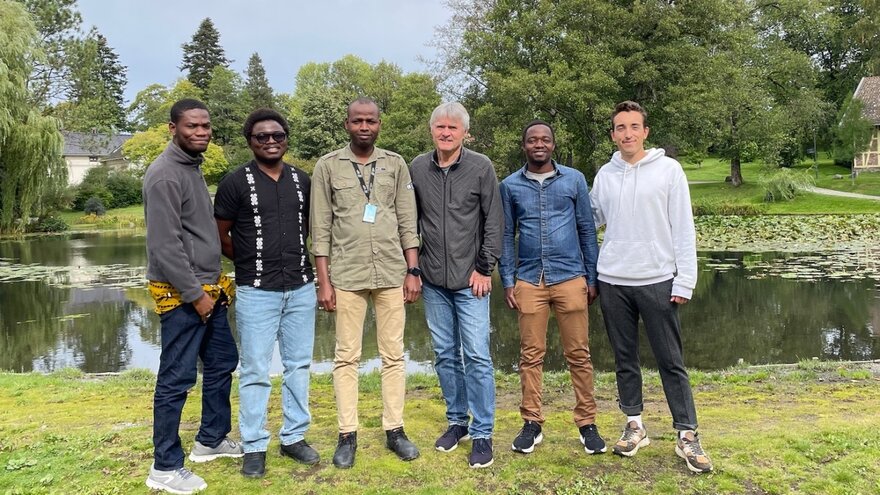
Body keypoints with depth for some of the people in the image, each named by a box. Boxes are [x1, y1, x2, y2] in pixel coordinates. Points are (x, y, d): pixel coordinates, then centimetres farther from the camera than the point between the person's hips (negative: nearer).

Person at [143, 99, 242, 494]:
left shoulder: (193, 167, 14)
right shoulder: (165, 175, -15)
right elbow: (165, 245, -21)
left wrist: (215, 282, 15)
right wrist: (194, 294, -18)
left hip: (207, 290, 10)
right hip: (181, 295, -10)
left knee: (222, 363, 17)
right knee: (176, 380, -2)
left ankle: (211, 440, 33)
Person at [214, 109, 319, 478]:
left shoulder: (302, 181, 8)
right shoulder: (236, 182, -5)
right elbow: (220, 236, 1)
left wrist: (296, 261, 11)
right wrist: (251, 262, 6)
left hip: (301, 288, 4)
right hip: (256, 292, -4)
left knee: (298, 365, 11)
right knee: (255, 371, 2)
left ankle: (294, 437, 25)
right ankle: (254, 447, 16)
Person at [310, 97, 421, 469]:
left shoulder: (395, 164, 6)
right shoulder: (328, 166, 2)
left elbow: (408, 223, 6)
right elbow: (321, 228, 0)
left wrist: (412, 272, 1)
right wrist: (324, 281, -4)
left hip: (391, 274, 2)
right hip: (347, 275, -1)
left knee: (393, 355, 7)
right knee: (347, 357, 6)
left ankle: (394, 430, 19)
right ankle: (348, 435, 16)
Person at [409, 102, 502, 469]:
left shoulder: (481, 167, -3)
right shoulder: (417, 168, 4)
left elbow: (493, 221, -3)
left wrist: (485, 268, -7)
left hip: (470, 280, -3)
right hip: (433, 281, 3)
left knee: (477, 356, -2)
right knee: (445, 355, 12)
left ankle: (482, 434, 10)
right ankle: (457, 421, 28)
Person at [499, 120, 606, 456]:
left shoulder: (574, 179, 4)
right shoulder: (510, 185, 6)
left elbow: (587, 230, 6)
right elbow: (507, 236, 8)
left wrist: (592, 278, 4)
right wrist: (508, 281, 2)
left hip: (570, 278, 0)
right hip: (529, 281, 1)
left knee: (578, 354, 4)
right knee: (531, 355, 6)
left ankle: (587, 424, 15)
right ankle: (532, 423, 17)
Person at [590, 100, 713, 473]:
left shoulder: (669, 169, -3)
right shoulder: (604, 174, 6)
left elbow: (683, 229, -5)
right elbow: (591, 219, 15)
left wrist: (684, 281, -9)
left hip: (657, 281, -3)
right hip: (612, 281, 3)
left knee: (671, 361, 3)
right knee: (625, 358, 12)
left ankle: (687, 436, 14)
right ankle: (635, 425, 26)